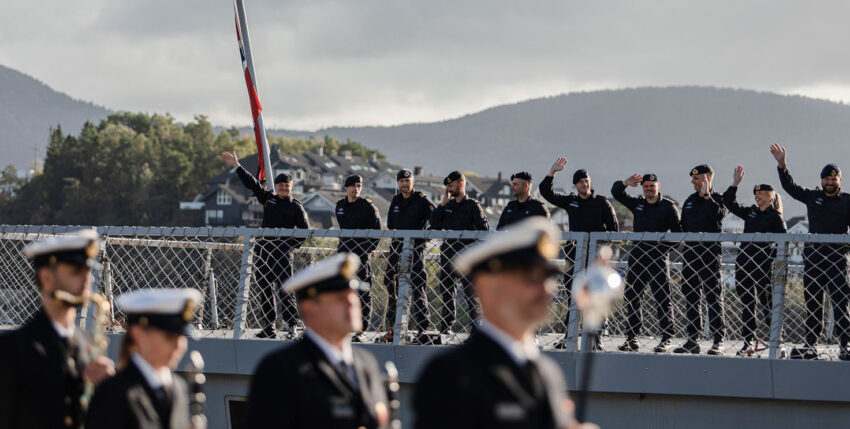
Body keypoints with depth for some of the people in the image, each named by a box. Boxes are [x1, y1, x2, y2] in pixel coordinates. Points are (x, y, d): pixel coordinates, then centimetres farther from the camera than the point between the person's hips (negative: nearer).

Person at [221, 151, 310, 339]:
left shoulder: (296, 207, 3)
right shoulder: (268, 198, 14)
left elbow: (305, 230, 2)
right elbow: (251, 183, 14)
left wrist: (290, 246, -8)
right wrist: (237, 166, 10)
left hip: (283, 252, -5)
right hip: (264, 250, 5)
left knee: (284, 290, -11)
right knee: (265, 289, 6)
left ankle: (291, 326, -10)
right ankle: (268, 327, 11)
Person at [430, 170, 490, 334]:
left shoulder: (473, 205, -1)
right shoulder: (448, 205, 16)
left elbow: (484, 229, -5)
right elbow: (434, 223, 6)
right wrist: (443, 203, 0)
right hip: (447, 252, 6)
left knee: (469, 291, -7)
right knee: (445, 290, 9)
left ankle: (475, 325, -5)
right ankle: (447, 323, 16)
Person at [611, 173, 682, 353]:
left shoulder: (668, 206, 2)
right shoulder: (637, 204, 15)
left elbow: (677, 232, 0)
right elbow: (616, 193, 9)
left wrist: (663, 246, -14)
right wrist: (626, 183, -10)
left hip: (658, 257, -5)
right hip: (637, 256, 5)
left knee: (662, 298, -6)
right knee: (631, 297, 5)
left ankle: (666, 339, -3)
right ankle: (632, 338, 10)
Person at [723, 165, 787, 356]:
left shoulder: (775, 217, 0)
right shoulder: (750, 213, 17)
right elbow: (729, 203, 15)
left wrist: (773, 256, -13)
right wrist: (735, 184, 6)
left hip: (763, 263, -6)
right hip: (744, 262, 6)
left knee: (767, 302, -8)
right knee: (747, 303, 7)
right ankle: (748, 343, 11)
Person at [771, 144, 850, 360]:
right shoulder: (812, 197, 14)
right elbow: (790, 187, 9)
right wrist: (782, 165, -3)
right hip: (812, 255, 3)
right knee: (812, 303, 6)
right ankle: (810, 345, 10)